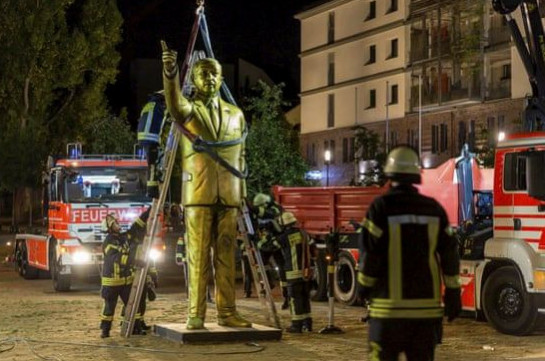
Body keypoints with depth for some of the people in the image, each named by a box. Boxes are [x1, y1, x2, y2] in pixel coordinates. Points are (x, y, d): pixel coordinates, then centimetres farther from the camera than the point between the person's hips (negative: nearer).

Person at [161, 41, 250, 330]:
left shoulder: (236, 115, 16)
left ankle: (226, 312, 9)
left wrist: (243, 195, 14)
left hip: (228, 197, 3)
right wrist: (170, 73, -42)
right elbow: (174, 103, -22)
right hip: (198, 196, -3)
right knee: (198, 256, -5)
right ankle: (195, 314, -2)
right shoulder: (188, 110, 4)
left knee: (226, 256, 4)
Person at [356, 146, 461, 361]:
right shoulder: (434, 209, 6)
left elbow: (370, 252, -9)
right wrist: (452, 292, 12)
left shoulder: (381, 207, -7)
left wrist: (364, 286, 6)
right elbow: (449, 253, 6)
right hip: (427, 305, 4)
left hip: (390, 305, -4)